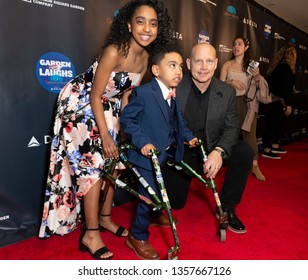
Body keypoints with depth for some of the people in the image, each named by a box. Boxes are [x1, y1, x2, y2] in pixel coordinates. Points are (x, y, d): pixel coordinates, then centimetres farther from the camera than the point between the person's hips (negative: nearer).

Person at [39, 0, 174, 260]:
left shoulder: (144, 57, -3)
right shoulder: (114, 51, -26)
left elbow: (126, 94, 5)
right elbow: (95, 97, -23)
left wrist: (123, 126, 5)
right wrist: (105, 135, -21)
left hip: (107, 109, 8)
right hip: (80, 105, -7)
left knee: (113, 163, 8)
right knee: (93, 165, -10)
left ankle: (105, 218, 27)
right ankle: (90, 235, 2)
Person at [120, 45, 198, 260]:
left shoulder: (176, 94, 3)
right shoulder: (143, 92, -20)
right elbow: (126, 118, -17)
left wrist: (188, 136, 3)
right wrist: (142, 142, -26)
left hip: (167, 153, 8)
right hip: (147, 154, -7)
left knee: (160, 191, 25)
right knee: (150, 195, -5)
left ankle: (155, 214, 54)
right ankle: (138, 237, 17)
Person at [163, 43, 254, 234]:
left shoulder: (227, 92, -7)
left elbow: (232, 128, -10)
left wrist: (219, 151, -29)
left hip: (211, 151, 2)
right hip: (180, 153, -1)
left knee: (245, 152, -24)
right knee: (175, 203, 2)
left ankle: (227, 207, -4)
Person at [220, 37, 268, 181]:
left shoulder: (252, 63, 9)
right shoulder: (227, 64, 6)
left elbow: (259, 85, 10)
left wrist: (257, 76, -10)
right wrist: (232, 82, -14)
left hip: (248, 102, 0)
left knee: (250, 133, -4)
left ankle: (254, 165, 2)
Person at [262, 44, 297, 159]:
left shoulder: (276, 65, 12)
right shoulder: (285, 67, -14)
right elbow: (286, 88, -18)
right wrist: (289, 104, -16)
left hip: (272, 100, 9)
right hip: (277, 101, -9)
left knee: (277, 123, 17)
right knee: (272, 124, -4)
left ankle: (275, 146, 27)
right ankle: (267, 150, 2)